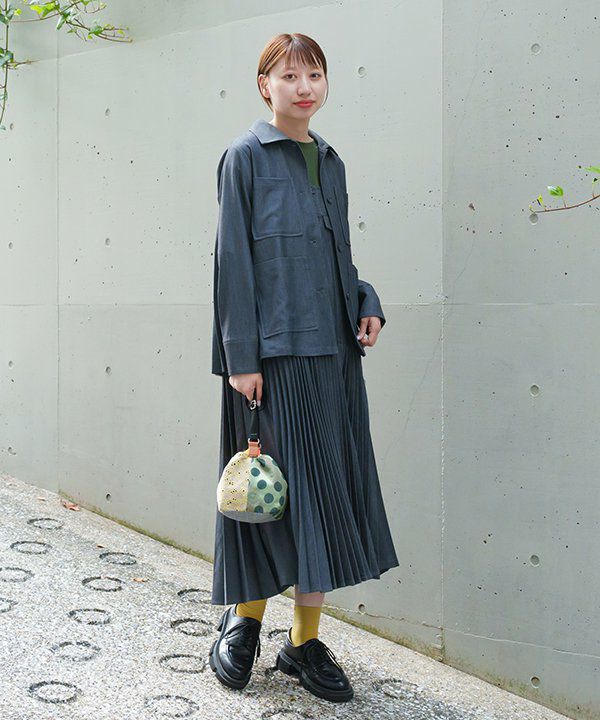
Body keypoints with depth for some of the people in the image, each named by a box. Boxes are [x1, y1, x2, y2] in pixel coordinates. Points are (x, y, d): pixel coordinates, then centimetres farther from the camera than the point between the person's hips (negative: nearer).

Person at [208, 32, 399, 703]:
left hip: (333, 352, 6)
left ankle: (305, 641, 20)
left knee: (330, 496, 7)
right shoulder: (245, 157, -2)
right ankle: (244, 618, 22)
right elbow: (233, 259, -8)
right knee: (281, 491, -2)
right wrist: (240, 358, -14)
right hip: (274, 355, -6)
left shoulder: (330, 161, 16)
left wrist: (367, 302, 2)